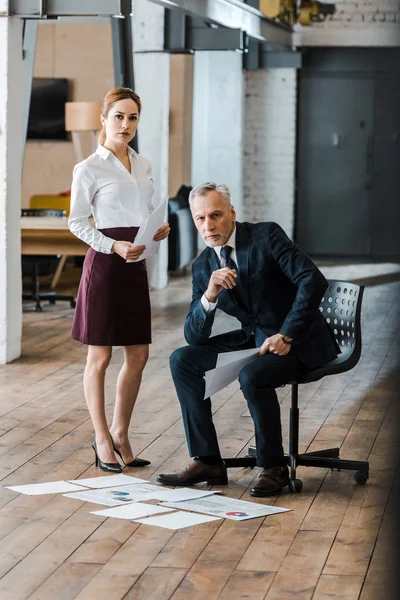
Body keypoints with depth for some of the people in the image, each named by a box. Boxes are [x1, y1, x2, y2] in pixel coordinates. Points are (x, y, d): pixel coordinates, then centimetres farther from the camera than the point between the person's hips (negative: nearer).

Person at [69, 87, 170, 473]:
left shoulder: (143, 165, 12)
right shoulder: (89, 169, -6)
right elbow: (77, 223, -5)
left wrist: (159, 228, 0)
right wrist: (114, 246, -18)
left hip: (135, 265, 6)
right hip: (104, 263, -6)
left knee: (138, 354, 7)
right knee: (100, 357, 1)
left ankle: (120, 434, 20)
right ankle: (102, 439, 12)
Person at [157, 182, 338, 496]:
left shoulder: (266, 235, -12)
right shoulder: (203, 266, 4)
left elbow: (313, 280, -23)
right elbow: (195, 336, -1)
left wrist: (286, 336, -27)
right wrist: (209, 296, -21)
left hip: (299, 341, -7)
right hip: (253, 339, 7)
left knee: (252, 376, -34)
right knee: (183, 360, -5)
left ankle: (273, 467, -14)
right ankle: (207, 461, -3)